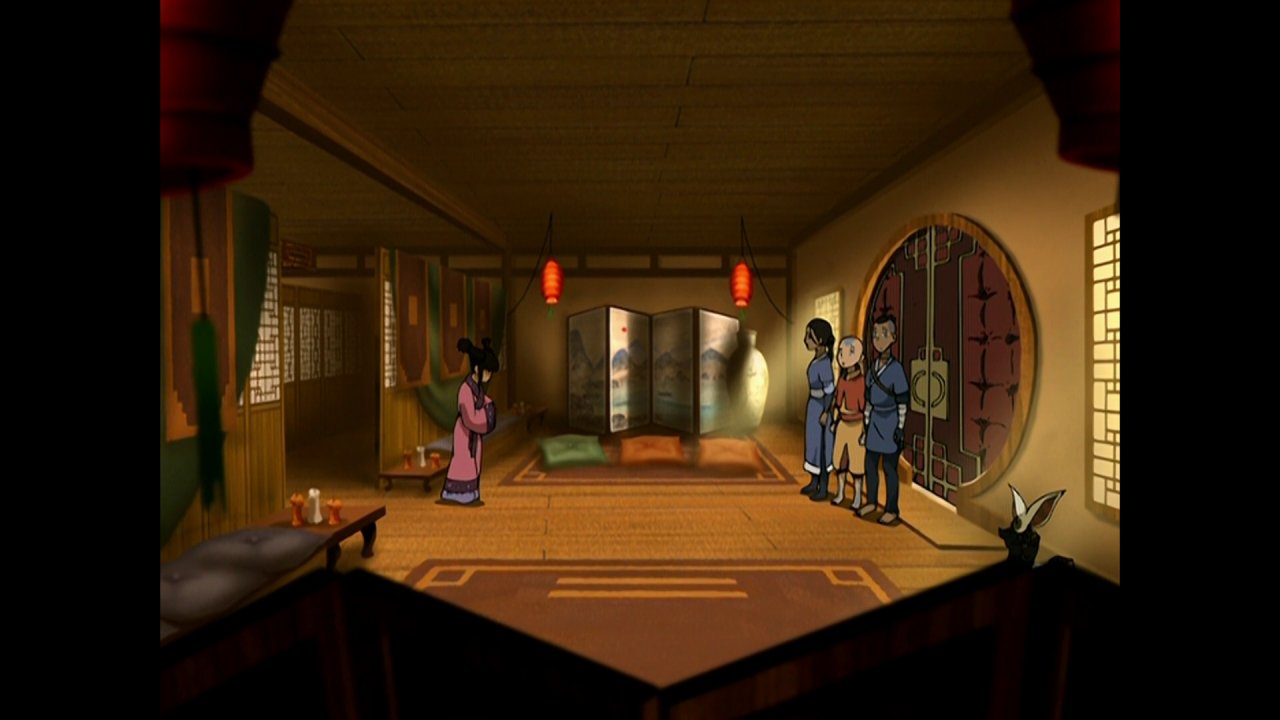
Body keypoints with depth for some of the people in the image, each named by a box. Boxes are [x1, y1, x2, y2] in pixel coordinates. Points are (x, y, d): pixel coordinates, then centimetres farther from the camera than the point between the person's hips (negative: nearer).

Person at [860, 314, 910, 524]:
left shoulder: (896, 369, -15)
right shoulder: (873, 367, 7)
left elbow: (903, 402, -13)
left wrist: (900, 428, -14)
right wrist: (866, 421, 15)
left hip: (890, 421, -7)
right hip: (875, 420, 7)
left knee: (889, 468, 0)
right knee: (870, 464, 13)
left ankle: (892, 510, 12)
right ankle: (871, 502, 28)